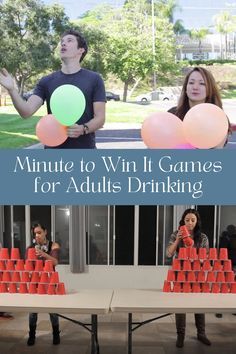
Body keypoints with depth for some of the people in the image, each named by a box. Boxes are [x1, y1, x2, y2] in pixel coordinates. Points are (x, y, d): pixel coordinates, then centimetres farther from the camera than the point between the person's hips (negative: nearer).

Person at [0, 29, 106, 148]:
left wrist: (83, 129, -24)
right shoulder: (47, 81, 5)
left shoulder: (94, 79, -1)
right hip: (54, 148, 2)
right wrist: (12, 90, -22)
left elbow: (100, 118, -4)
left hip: (85, 148, -2)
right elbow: (26, 111, -5)